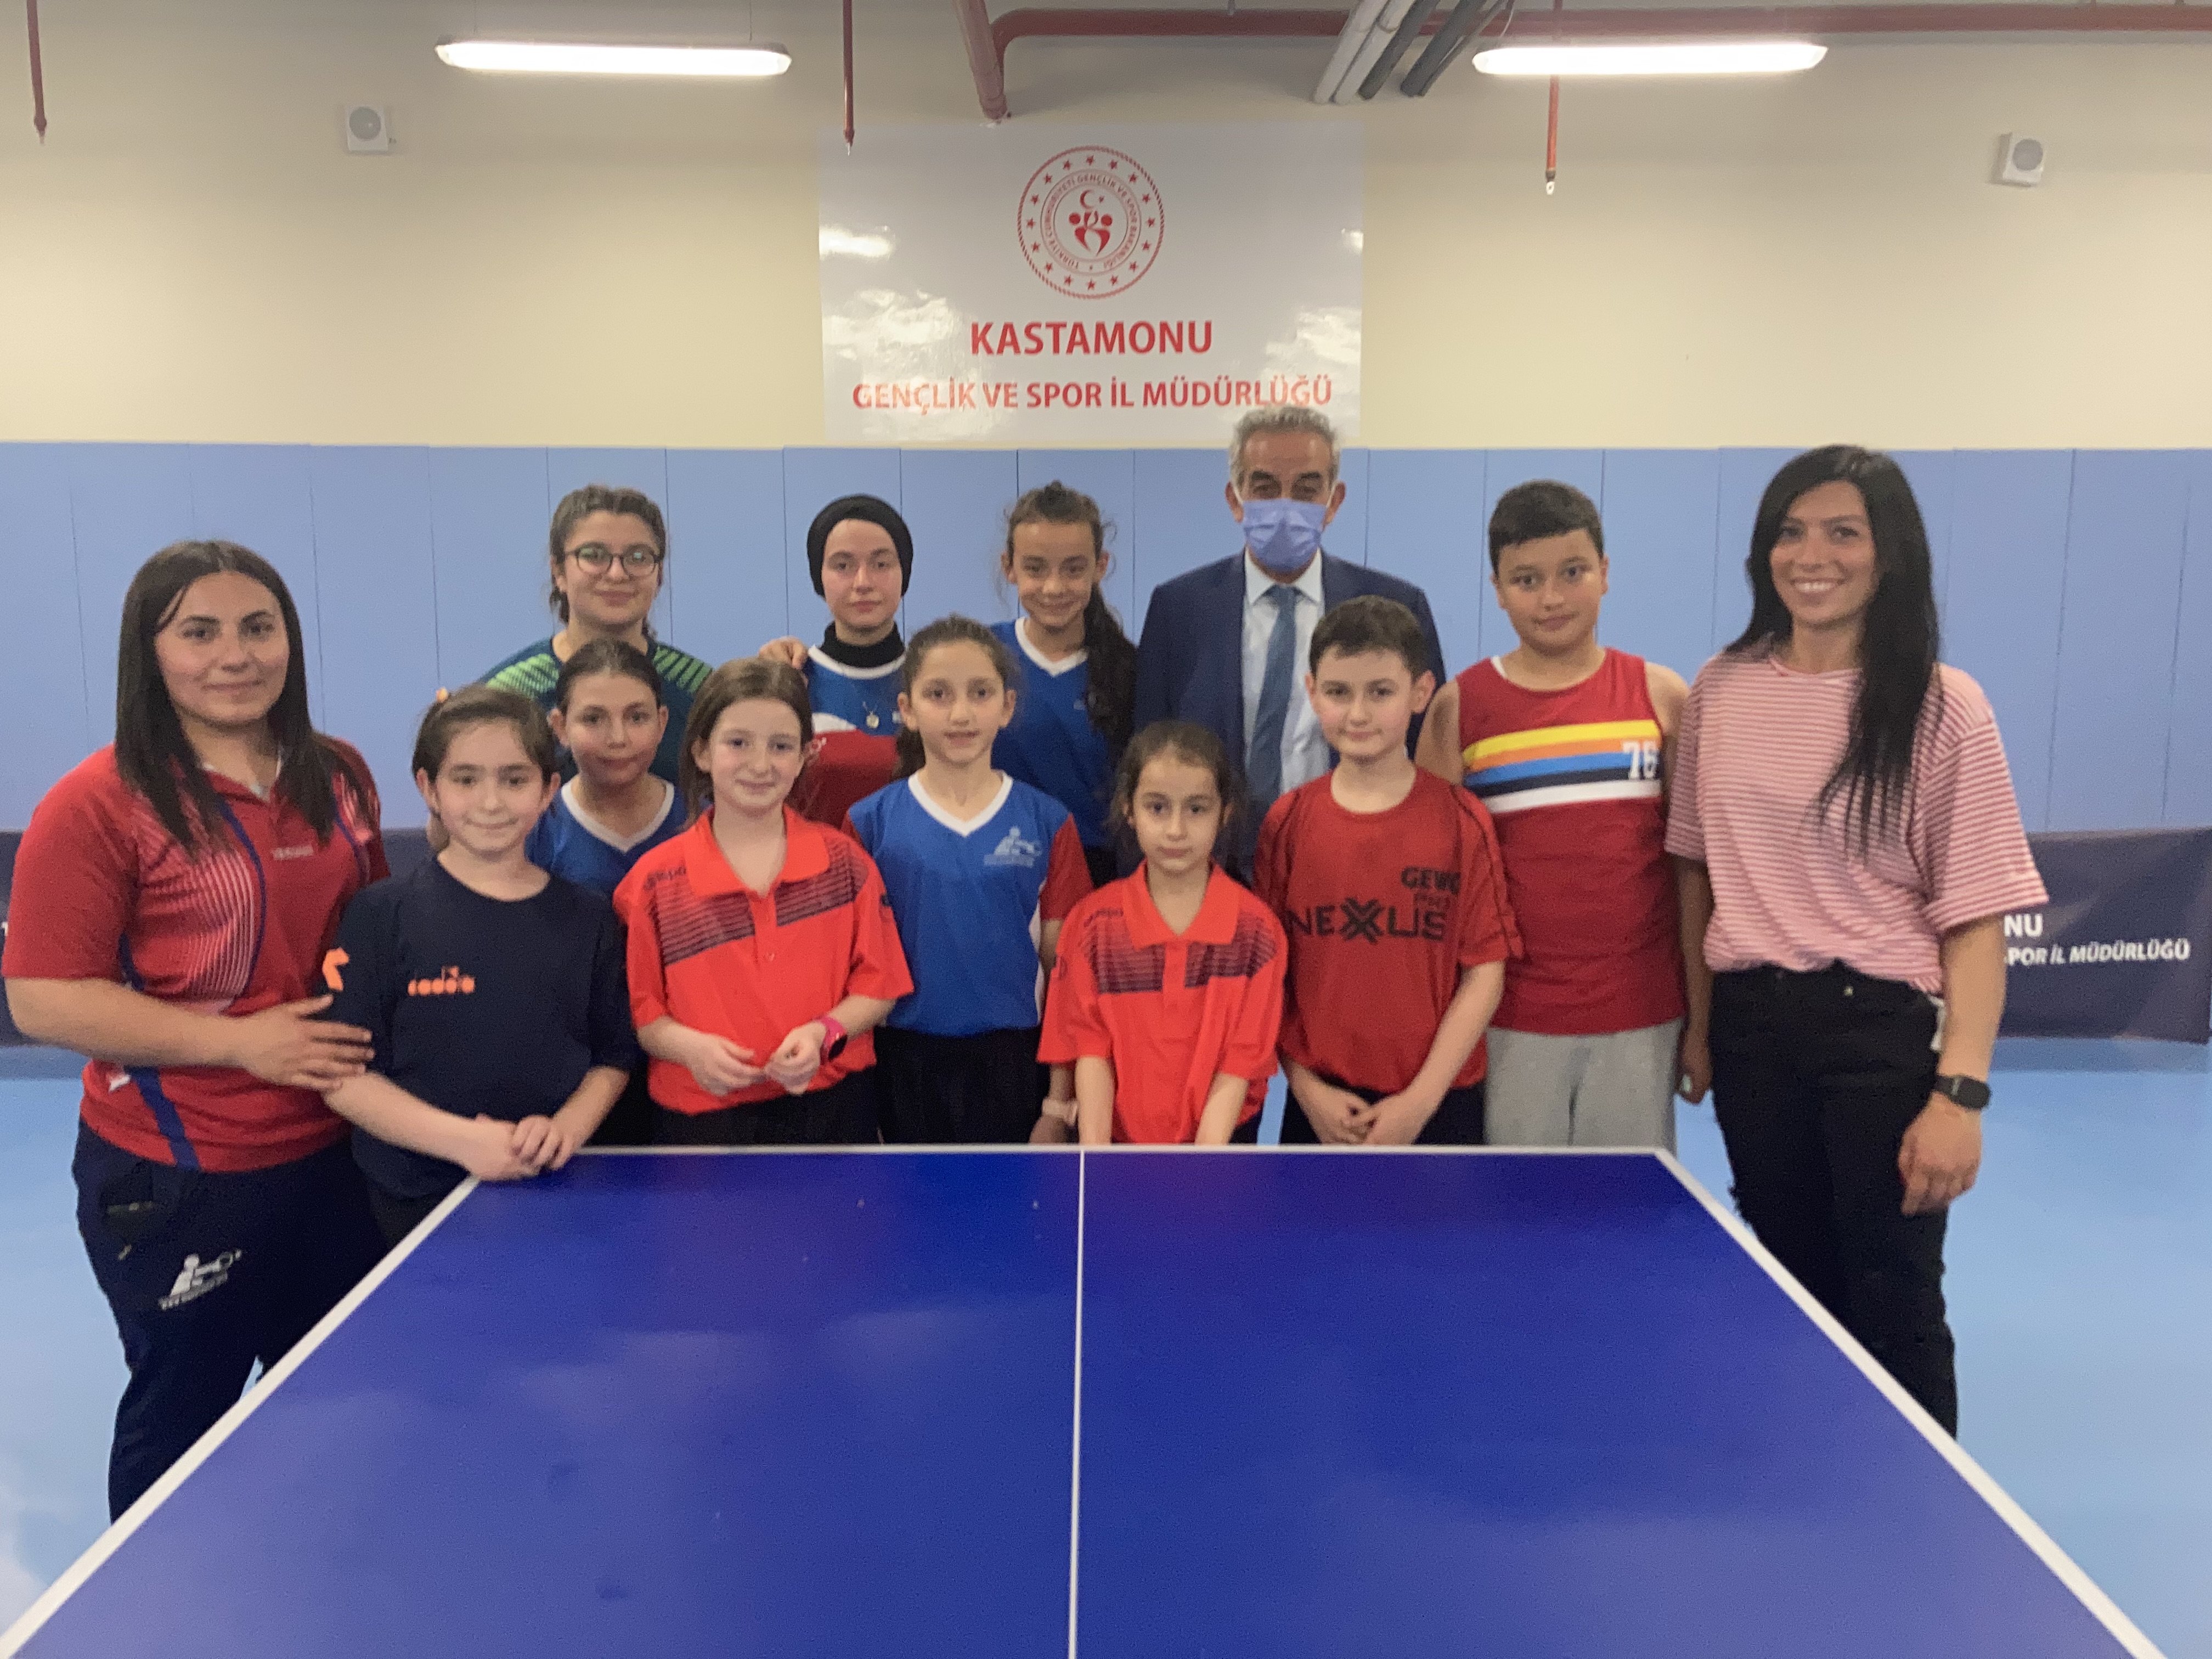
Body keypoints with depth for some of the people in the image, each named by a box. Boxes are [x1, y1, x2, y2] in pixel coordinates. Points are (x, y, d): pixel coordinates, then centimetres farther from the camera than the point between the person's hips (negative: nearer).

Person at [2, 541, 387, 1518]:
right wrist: (238, 1041, -22)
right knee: (184, 1418, 14)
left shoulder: (338, 778, 3)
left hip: (335, 1156, 6)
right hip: (174, 1179, -5)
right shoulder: (99, 806, -15)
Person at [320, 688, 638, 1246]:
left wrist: (567, 1127, -12)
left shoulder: (587, 918, 2)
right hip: (419, 1201, -2)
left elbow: (613, 1056, 8)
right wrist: (463, 1140, -19)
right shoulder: (383, 915, -5)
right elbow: (344, 1075, -8)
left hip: (559, 1195, 2)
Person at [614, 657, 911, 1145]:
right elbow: (639, 1008, 2)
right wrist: (688, 1046, -16)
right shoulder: (654, 880, -1)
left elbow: (877, 986, 4)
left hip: (830, 1109, 1)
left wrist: (824, 1033, -13)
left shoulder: (845, 863, 2)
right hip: (702, 1118, -1)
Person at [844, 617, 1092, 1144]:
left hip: (1012, 1062, 0)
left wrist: (1062, 1092, 0)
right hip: (906, 1063, 0)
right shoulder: (870, 823, -2)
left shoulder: (1047, 823, -1)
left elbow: (1062, 964, 2)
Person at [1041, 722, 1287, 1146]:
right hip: (1115, 1132, 1)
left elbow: (1241, 1060, -10)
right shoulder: (1093, 923, -3)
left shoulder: (1256, 929, -7)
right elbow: (1090, 1048, -5)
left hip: (1220, 1135, -1)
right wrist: (1094, 1151, -16)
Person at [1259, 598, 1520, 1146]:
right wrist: (1305, 1087, -6)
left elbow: (1485, 968, -6)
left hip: (1440, 1104, -1)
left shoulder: (1463, 822, -5)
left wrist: (1421, 1098, -11)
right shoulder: (1286, 823, -1)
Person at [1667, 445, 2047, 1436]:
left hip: (1884, 1030, -4)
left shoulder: (1941, 707, -9)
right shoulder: (1721, 690, 4)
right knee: (1793, 1289, 17)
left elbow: (1975, 915, -11)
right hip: (1751, 1026, 4)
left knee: (1892, 1304, 3)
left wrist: (1960, 1091, -18)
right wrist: (1700, 1019, 11)